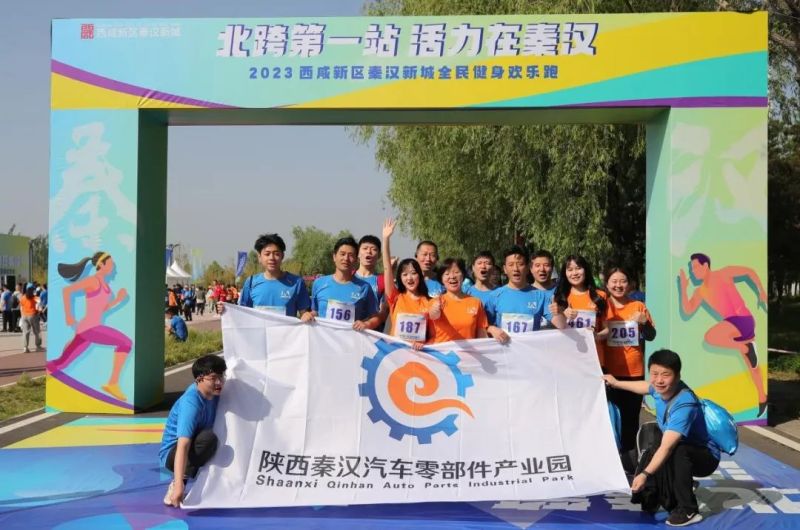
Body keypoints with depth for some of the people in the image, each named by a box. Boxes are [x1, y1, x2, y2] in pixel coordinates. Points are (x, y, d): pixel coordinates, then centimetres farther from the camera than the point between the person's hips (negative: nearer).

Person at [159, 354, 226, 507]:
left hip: (195, 445, 8)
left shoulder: (214, 393, -8)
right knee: (208, 438, -35)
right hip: (172, 453, -8)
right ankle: (176, 483, -23)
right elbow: (182, 446, -39)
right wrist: (179, 485, -47)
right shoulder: (191, 403, -31)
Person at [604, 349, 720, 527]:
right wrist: (617, 383, 26)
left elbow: (667, 447, -45)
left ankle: (688, 511, -23)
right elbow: (646, 387, 15)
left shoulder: (685, 404, -36)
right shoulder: (660, 388, -14)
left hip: (705, 457, -8)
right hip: (682, 458, 9)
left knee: (677, 452, -36)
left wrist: (645, 474, -54)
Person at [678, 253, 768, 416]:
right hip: (733, 324, 7)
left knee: (710, 337, -29)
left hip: (743, 319, -7)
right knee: (751, 366, 16)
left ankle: (745, 347, -14)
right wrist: (683, 287, 2)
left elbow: (750, 271, 10)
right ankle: (762, 398, 29)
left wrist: (761, 292, 10)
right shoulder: (700, 291, 14)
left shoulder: (723, 273, 0)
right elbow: (687, 311, 5)